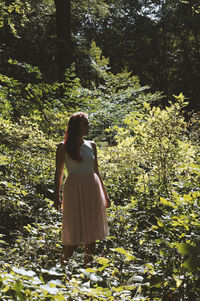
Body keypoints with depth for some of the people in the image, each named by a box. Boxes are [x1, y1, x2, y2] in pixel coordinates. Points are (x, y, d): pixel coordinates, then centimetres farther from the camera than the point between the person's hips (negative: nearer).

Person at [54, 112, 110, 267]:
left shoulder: (91, 145, 10)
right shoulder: (64, 147, -1)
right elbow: (59, 173, 1)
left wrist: (105, 194, 16)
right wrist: (57, 196, -6)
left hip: (92, 189, 4)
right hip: (74, 189, -4)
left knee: (91, 228, 5)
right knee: (74, 229, -4)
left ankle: (88, 264, 15)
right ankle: (63, 262, 13)